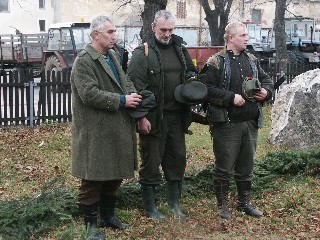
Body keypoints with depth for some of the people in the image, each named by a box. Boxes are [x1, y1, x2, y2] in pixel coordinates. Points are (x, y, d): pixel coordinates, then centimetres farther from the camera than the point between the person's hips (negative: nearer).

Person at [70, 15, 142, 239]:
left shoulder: (112, 55, 14)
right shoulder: (84, 61, -14)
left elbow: (125, 80, 18)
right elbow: (89, 94, -23)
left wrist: (132, 94, -5)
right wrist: (122, 101, -21)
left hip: (117, 129, 9)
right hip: (96, 131, -8)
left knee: (115, 175, 16)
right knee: (93, 178, 2)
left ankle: (108, 215, 32)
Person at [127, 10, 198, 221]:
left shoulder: (180, 49, 12)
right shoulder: (143, 52, -7)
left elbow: (192, 71, 26)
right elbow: (136, 86, -13)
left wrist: (192, 77, 1)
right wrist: (141, 116, -18)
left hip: (177, 116, 6)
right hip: (153, 117, -6)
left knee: (177, 159, 12)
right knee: (151, 162, 3)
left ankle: (175, 203, 27)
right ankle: (150, 207, 15)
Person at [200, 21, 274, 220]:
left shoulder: (252, 61, 13)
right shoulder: (216, 62, -8)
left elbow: (267, 80, 21)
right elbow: (208, 89, -16)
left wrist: (267, 91, 0)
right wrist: (231, 98, -20)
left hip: (251, 123, 6)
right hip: (226, 124, -6)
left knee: (246, 166, 15)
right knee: (224, 166, 2)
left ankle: (244, 202, 29)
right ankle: (223, 205, 16)